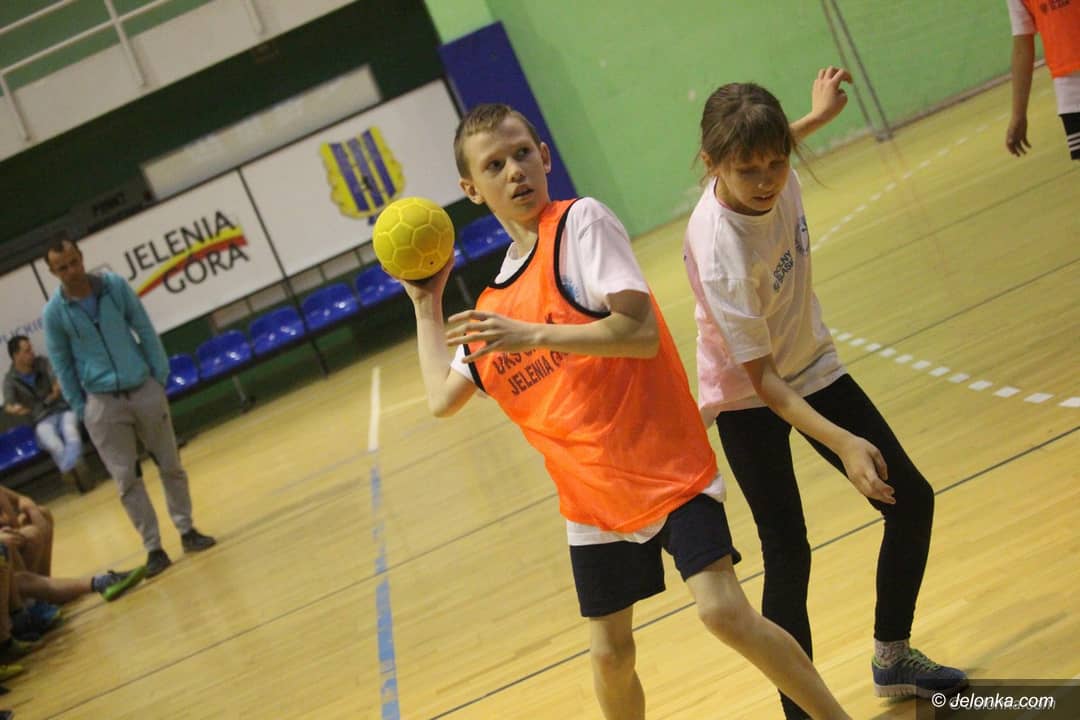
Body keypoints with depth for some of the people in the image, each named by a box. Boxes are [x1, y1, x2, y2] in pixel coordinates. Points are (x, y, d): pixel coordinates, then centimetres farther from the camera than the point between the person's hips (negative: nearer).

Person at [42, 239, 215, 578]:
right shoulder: (54, 313, -6)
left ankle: (187, 530, 24)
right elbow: (62, 365, 1)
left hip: (144, 390, 1)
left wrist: (161, 376, -1)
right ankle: (153, 548, 9)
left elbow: (145, 331, 2)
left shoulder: (115, 285, -3)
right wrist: (80, 409, -1)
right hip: (102, 402, -1)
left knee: (171, 466, 9)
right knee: (127, 480, 0)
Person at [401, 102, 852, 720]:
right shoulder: (492, 302, 8)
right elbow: (443, 397, 12)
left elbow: (640, 332, -21)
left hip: (668, 467, -6)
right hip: (593, 495, 6)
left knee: (723, 611, -17)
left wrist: (534, 335, -27)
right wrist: (427, 301, 16)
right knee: (610, 656, 10)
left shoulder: (581, 222, -11)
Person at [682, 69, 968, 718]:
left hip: (812, 366, 7)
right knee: (788, 554, -12)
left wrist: (818, 116, 20)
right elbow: (762, 379, -32)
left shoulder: (772, 176, -17)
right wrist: (844, 443, -41)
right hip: (749, 400, -7)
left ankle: (894, 657, 28)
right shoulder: (720, 254, -35)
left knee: (911, 500, 8)